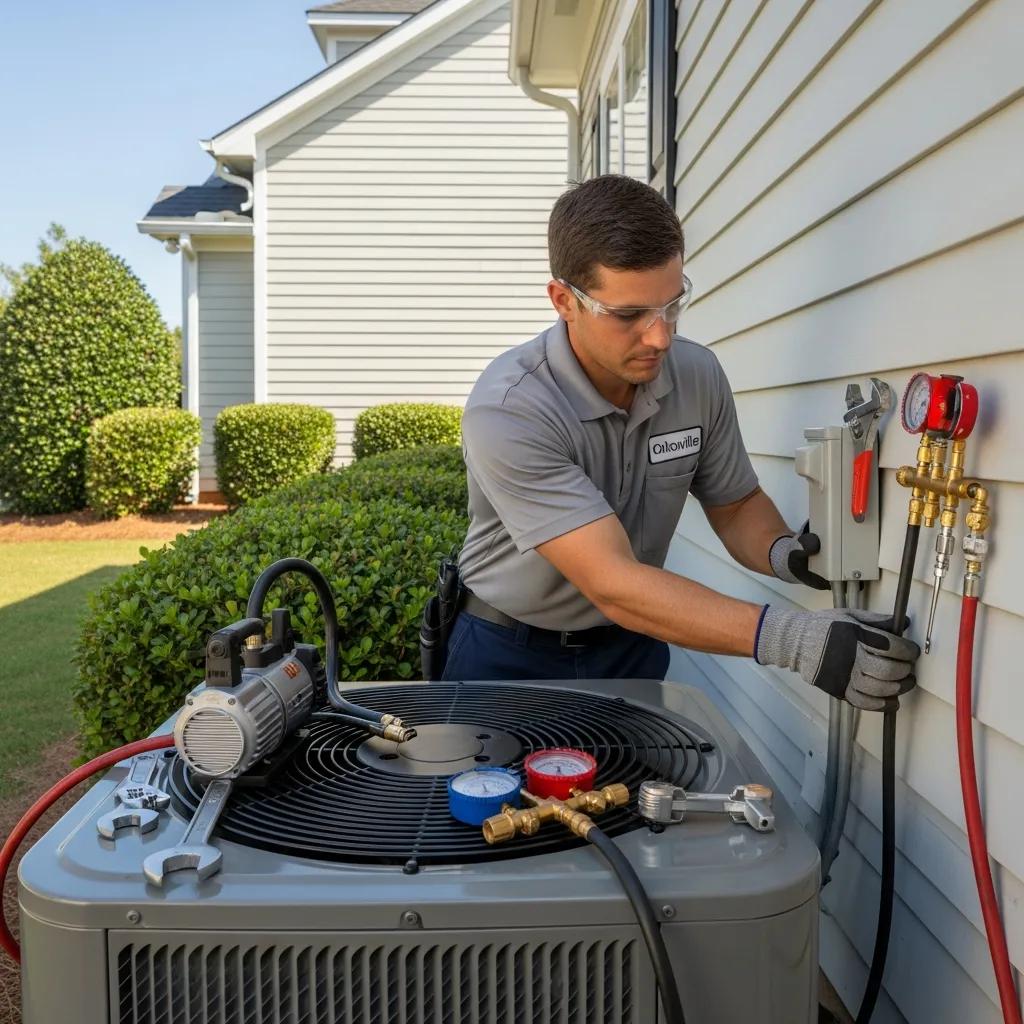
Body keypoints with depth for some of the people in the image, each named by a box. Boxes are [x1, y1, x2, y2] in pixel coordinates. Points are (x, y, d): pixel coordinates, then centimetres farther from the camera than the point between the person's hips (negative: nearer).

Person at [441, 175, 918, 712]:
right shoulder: (507, 410, -30)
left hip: (631, 648, 4)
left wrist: (780, 550, -21)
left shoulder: (698, 375, -12)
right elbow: (612, 583, -35)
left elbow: (735, 504, 2)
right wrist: (788, 638, -43)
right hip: (509, 657, -3)